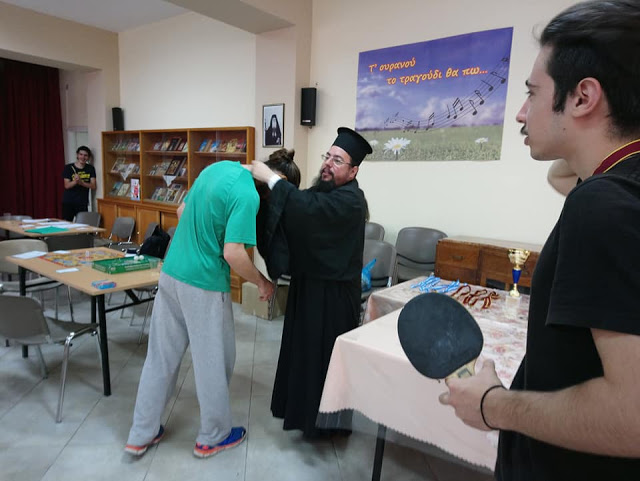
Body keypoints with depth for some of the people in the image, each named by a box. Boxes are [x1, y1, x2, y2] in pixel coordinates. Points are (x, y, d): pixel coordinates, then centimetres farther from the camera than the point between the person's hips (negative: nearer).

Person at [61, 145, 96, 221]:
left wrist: (81, 182, -20)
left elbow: (93, 186, -2)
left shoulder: (90, 169, 5)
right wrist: (75, 181, -27)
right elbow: (67, 185, -7)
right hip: (68, 202, -1)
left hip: (83, 203, 1)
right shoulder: (68, 167, 0)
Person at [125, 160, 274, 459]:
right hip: (203, 285, -8)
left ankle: (141, 435, 32)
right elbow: (233, 254, -25)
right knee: (214, 362, 11)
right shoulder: (247, 195, -21)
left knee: (161, 357, 17)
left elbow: (182, 211, 14)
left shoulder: (218, 167, 5)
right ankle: (213, 437, 30)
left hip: (170, 273, 8)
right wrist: (261, 282, -9)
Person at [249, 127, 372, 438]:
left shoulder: (349, 201, -22)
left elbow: (307, 208, -38)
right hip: (308, 284, 9)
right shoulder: (323, 190, 8)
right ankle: (303, 406, 41)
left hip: (332, 293, -9)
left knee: (322, 354, 5)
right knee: (303, 348, 21)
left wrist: (270, 178, -27)